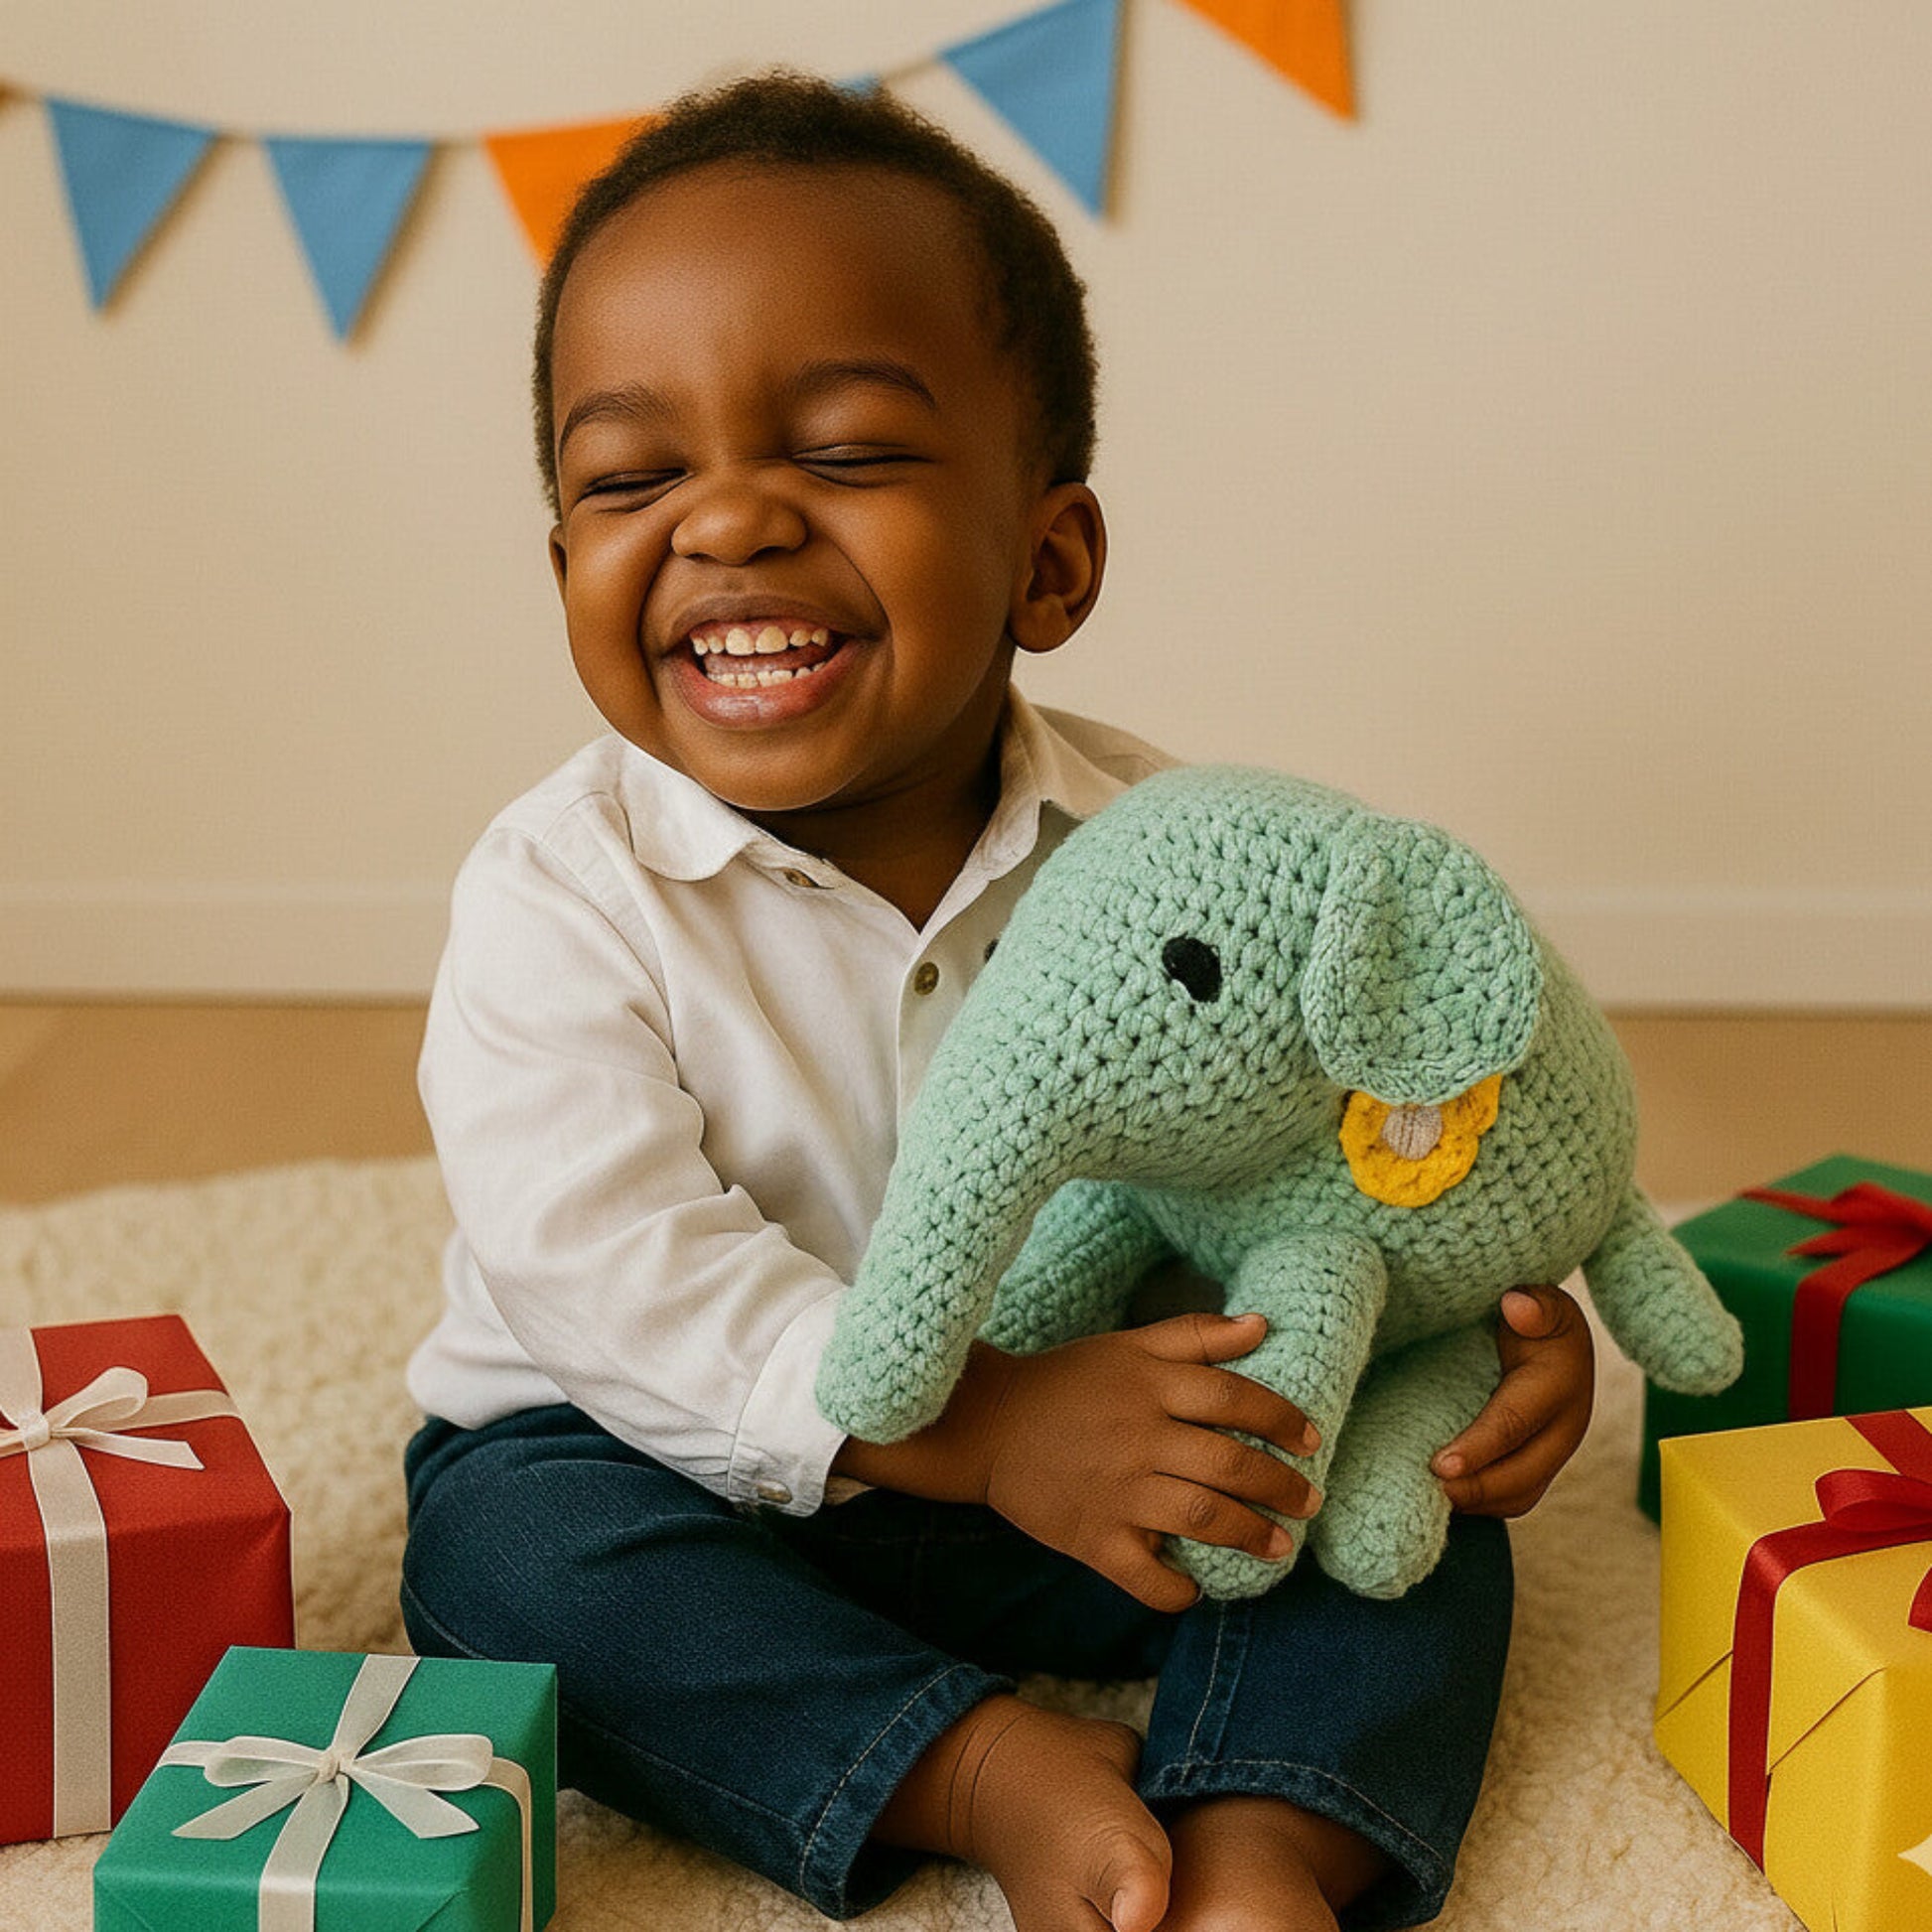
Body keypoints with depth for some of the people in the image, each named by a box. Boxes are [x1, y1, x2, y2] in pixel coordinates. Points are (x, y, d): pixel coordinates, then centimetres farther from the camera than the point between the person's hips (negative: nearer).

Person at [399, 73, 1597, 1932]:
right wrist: (980, 1421, -36)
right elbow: (605, 1268, -27)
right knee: (500, 1540, -30)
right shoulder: (561, 889, -19)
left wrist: (1487, 1300, -19)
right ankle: (988, 1769, -28)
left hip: (1053, 1494, 2)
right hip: (692, 1480, -2)